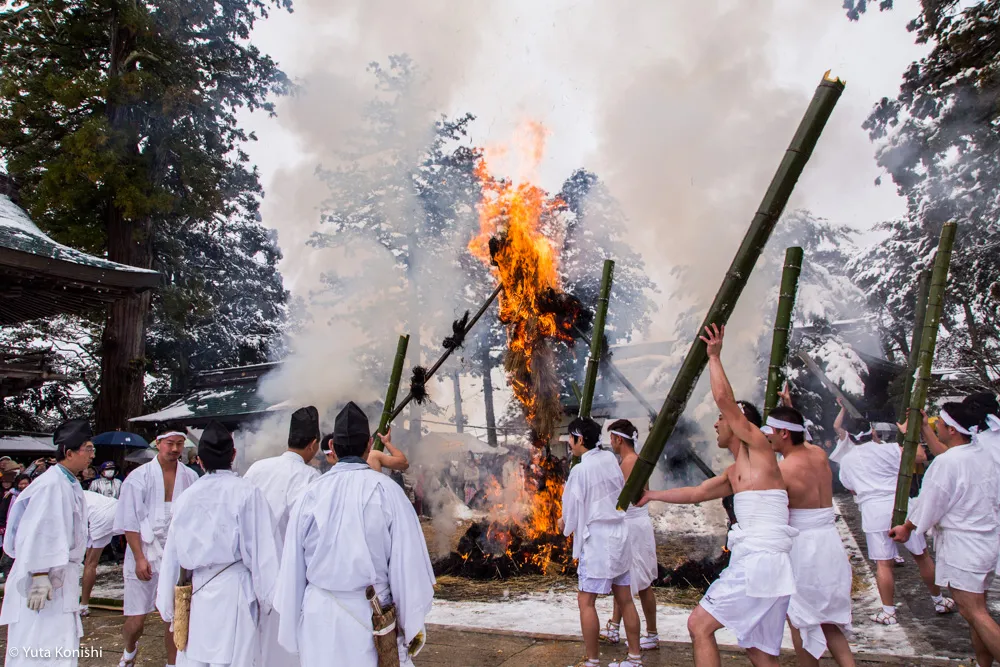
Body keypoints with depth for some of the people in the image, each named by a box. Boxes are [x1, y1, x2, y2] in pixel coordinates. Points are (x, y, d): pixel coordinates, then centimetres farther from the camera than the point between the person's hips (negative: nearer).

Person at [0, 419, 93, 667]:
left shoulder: (70, 485, 10)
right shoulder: (51, 485, -19)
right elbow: (39, 532, -23)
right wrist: (40, 577, -24)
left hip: (63, 577, 10)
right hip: (46, 580, -10)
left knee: (65, 644, 17)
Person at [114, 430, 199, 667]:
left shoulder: (190, 477, -1)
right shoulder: (140, 477, -6)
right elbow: (129, 522, -5)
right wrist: (139, 558, -11)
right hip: (145, 552, -1)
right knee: (136, 620, 5)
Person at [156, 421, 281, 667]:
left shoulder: (187, 497, 3)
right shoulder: (247, 493, -10)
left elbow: (172, 554, 10)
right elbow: (261, 551, -9)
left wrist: (167, 605, 20)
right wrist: (266, 598, 1)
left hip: (196, 592, 4)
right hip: (234, 591, -4)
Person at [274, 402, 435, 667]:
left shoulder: (311, 494, -5)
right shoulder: (386, 490, -12)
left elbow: (292, 566, 1)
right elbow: (407, 561, -10)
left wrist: (293, 628, 13)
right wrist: (411, 624, 1)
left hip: (319, 613, 2)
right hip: (371, 614, -2)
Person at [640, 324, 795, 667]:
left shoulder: (759, 447, -6)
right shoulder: (734, 473, 19)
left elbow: (724, 397, -16)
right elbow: (696, 493, 29)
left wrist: (714, 356, -6)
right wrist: (652, 495, 35)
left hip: (760, 562, -10)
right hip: (751, 562, 10)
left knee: (699, 625, -5)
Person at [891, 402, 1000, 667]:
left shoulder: (946, 463, -21)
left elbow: (929, 503, -10)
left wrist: (906, 528, 6)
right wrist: (925, 429, 35)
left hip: (961, 546, -9)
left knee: (974, 612, -5)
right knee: (977, 609, 15)